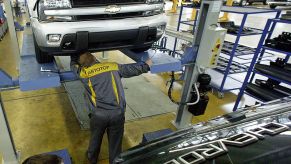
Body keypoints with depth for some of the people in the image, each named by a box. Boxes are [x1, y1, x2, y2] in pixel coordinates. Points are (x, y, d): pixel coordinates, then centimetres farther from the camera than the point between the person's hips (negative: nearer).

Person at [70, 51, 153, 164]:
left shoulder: (84, 73, 6)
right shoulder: (113, 67, 7)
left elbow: (73, 64, 28)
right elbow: (133, 69, 18)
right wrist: (146, 65, 35)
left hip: (98, 114, 1)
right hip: (117, 113, 0)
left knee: (95, 139, 27)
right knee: (115, 142, 18)